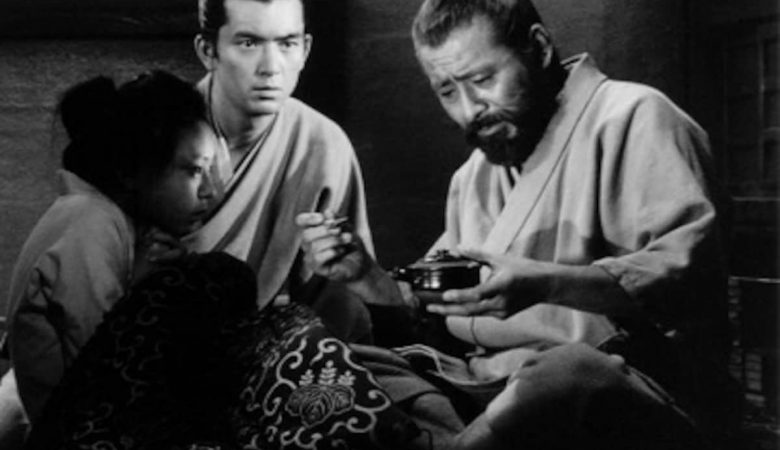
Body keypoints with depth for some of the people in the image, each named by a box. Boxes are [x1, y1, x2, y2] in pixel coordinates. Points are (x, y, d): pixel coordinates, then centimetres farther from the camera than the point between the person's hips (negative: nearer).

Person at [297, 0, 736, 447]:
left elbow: (689, 269, -17)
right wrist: (368, 278, 4)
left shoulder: (631, 117, -4)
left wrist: (548, 283, -30)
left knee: (562, 373, -38)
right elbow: (436, 314, 22)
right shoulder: (473, 176, 20)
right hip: (485, 385, 5)